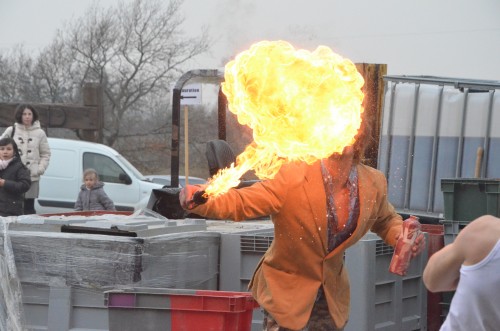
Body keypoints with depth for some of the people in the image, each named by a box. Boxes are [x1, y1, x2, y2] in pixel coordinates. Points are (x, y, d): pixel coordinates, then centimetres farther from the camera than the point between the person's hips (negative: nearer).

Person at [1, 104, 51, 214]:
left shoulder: (40, 133, 7)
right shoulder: (11, 131, 5)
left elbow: (46, 154, 11)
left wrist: (40, 169, -2)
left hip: (32, 177, 0)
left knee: (29, 207, 3)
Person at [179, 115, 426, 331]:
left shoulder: (374, 184, -6)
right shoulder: (292, 177, -19)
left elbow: (386, 221, 15)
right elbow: (239, 203, -22)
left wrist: (402, 237, -9)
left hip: (333, 297, 4)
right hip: (286, 292, -4)